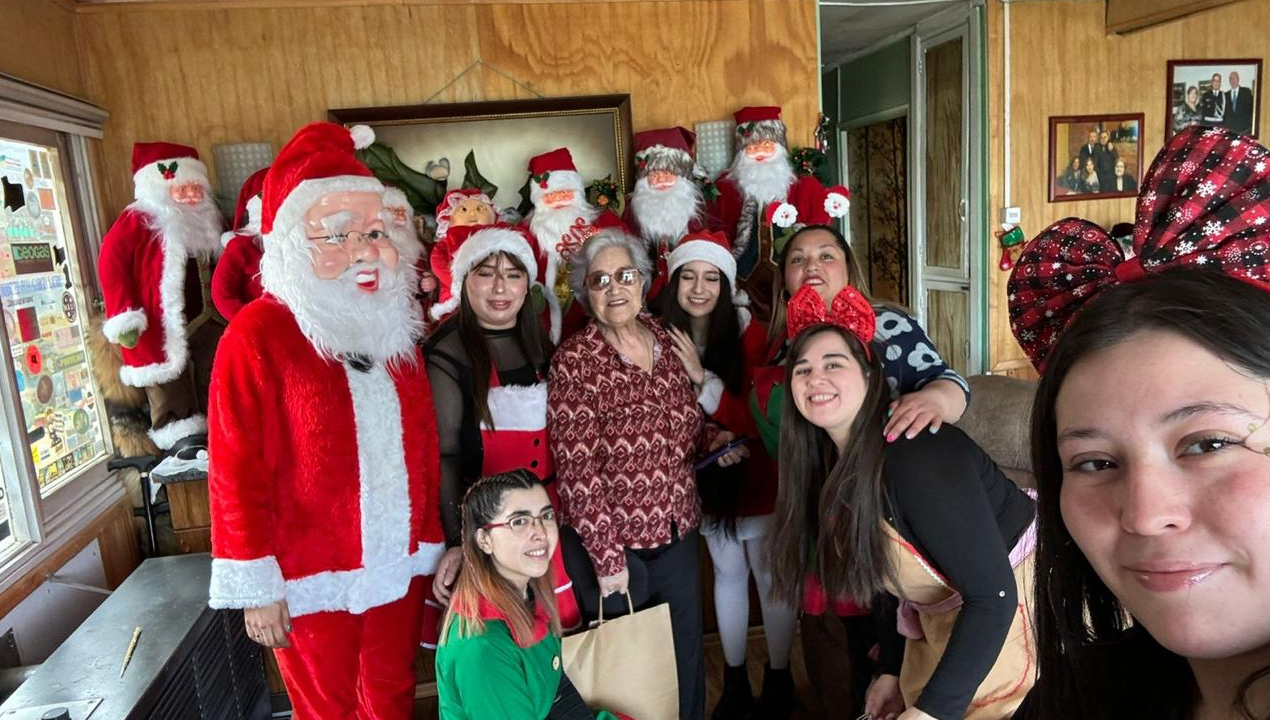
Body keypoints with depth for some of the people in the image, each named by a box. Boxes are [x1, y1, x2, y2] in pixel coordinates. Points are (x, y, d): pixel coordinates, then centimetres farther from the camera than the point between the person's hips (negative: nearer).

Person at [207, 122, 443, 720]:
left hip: (399, 566, 5)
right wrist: (256, 587, -12)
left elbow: (424, 448, 6)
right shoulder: (257, 335, -14)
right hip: (313, 581, -4)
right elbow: (237, 473, -15)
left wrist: (432, 545, 9)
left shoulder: (394, 327, 4)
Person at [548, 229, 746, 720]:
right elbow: (577, 471, -17)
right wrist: (606, 556, -17)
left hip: (678, 534, 5)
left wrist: (712, 439, -4)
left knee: (686, 660, 20)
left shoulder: (666, 343, 2)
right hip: (612, 543, -5)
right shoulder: (575, 361, -15)